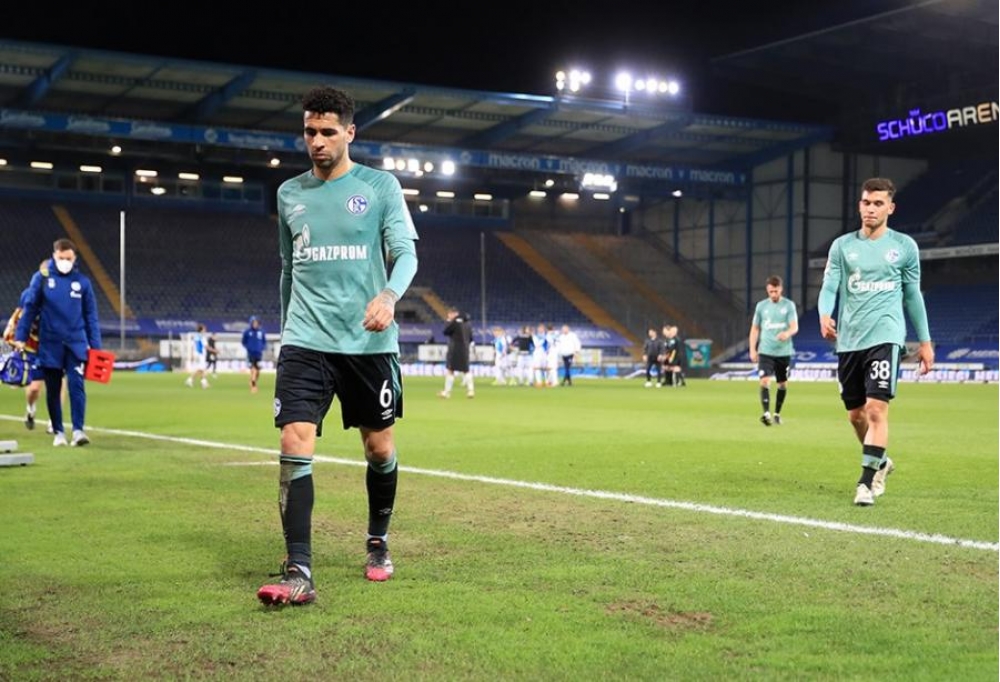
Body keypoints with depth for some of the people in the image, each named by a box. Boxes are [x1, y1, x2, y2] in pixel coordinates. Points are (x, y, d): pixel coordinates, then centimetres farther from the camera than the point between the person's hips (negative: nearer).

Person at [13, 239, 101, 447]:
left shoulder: (82, 281, 4)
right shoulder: (41, 278, 0)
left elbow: (91, 316, 7)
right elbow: (29, 308, 2)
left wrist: (95, 346, 4)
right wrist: (21, 336, -2)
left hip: (76, 343, 0)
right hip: (50, 344, 0)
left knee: (76, 385, -13)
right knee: (53, 390, 7)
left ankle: (78, 430, -12)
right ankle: (58, 432, 18)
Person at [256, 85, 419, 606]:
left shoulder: (380, 186, 2)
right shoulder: (289, 193, 12)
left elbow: (406, 253, -5)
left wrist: (389, 295, -25)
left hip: (369, 342, -1)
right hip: (305, 342, 1)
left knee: (379, 446, 9)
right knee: (294, 444, -14)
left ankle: (378, 543, 34)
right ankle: (298, 574, -14)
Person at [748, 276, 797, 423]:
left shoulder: (789, 305, -1)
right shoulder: (761, 305, 4)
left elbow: (795, 327, -10)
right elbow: (755, 329, 11)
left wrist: (787, 333, -33)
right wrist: (752, 350, 4)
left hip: (784, 352, 0)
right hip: (765, 351, 0)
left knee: (783, 384, 10)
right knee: (765, 381, -16)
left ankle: (777, 413, 26)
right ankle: (766, 413, -22)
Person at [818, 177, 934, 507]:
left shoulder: (905, 246, 5)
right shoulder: (842, 245, 6)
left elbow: (912, 295, 12)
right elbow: (829, 287, -2)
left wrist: (924, 341, 12)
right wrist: (825, 315, -24)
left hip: (885, 336, -3)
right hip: (848, 340, 3)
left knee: (876, 408, -17)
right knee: (855, 414, 11)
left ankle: (867, 482, -11)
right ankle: (880, 463, 36)